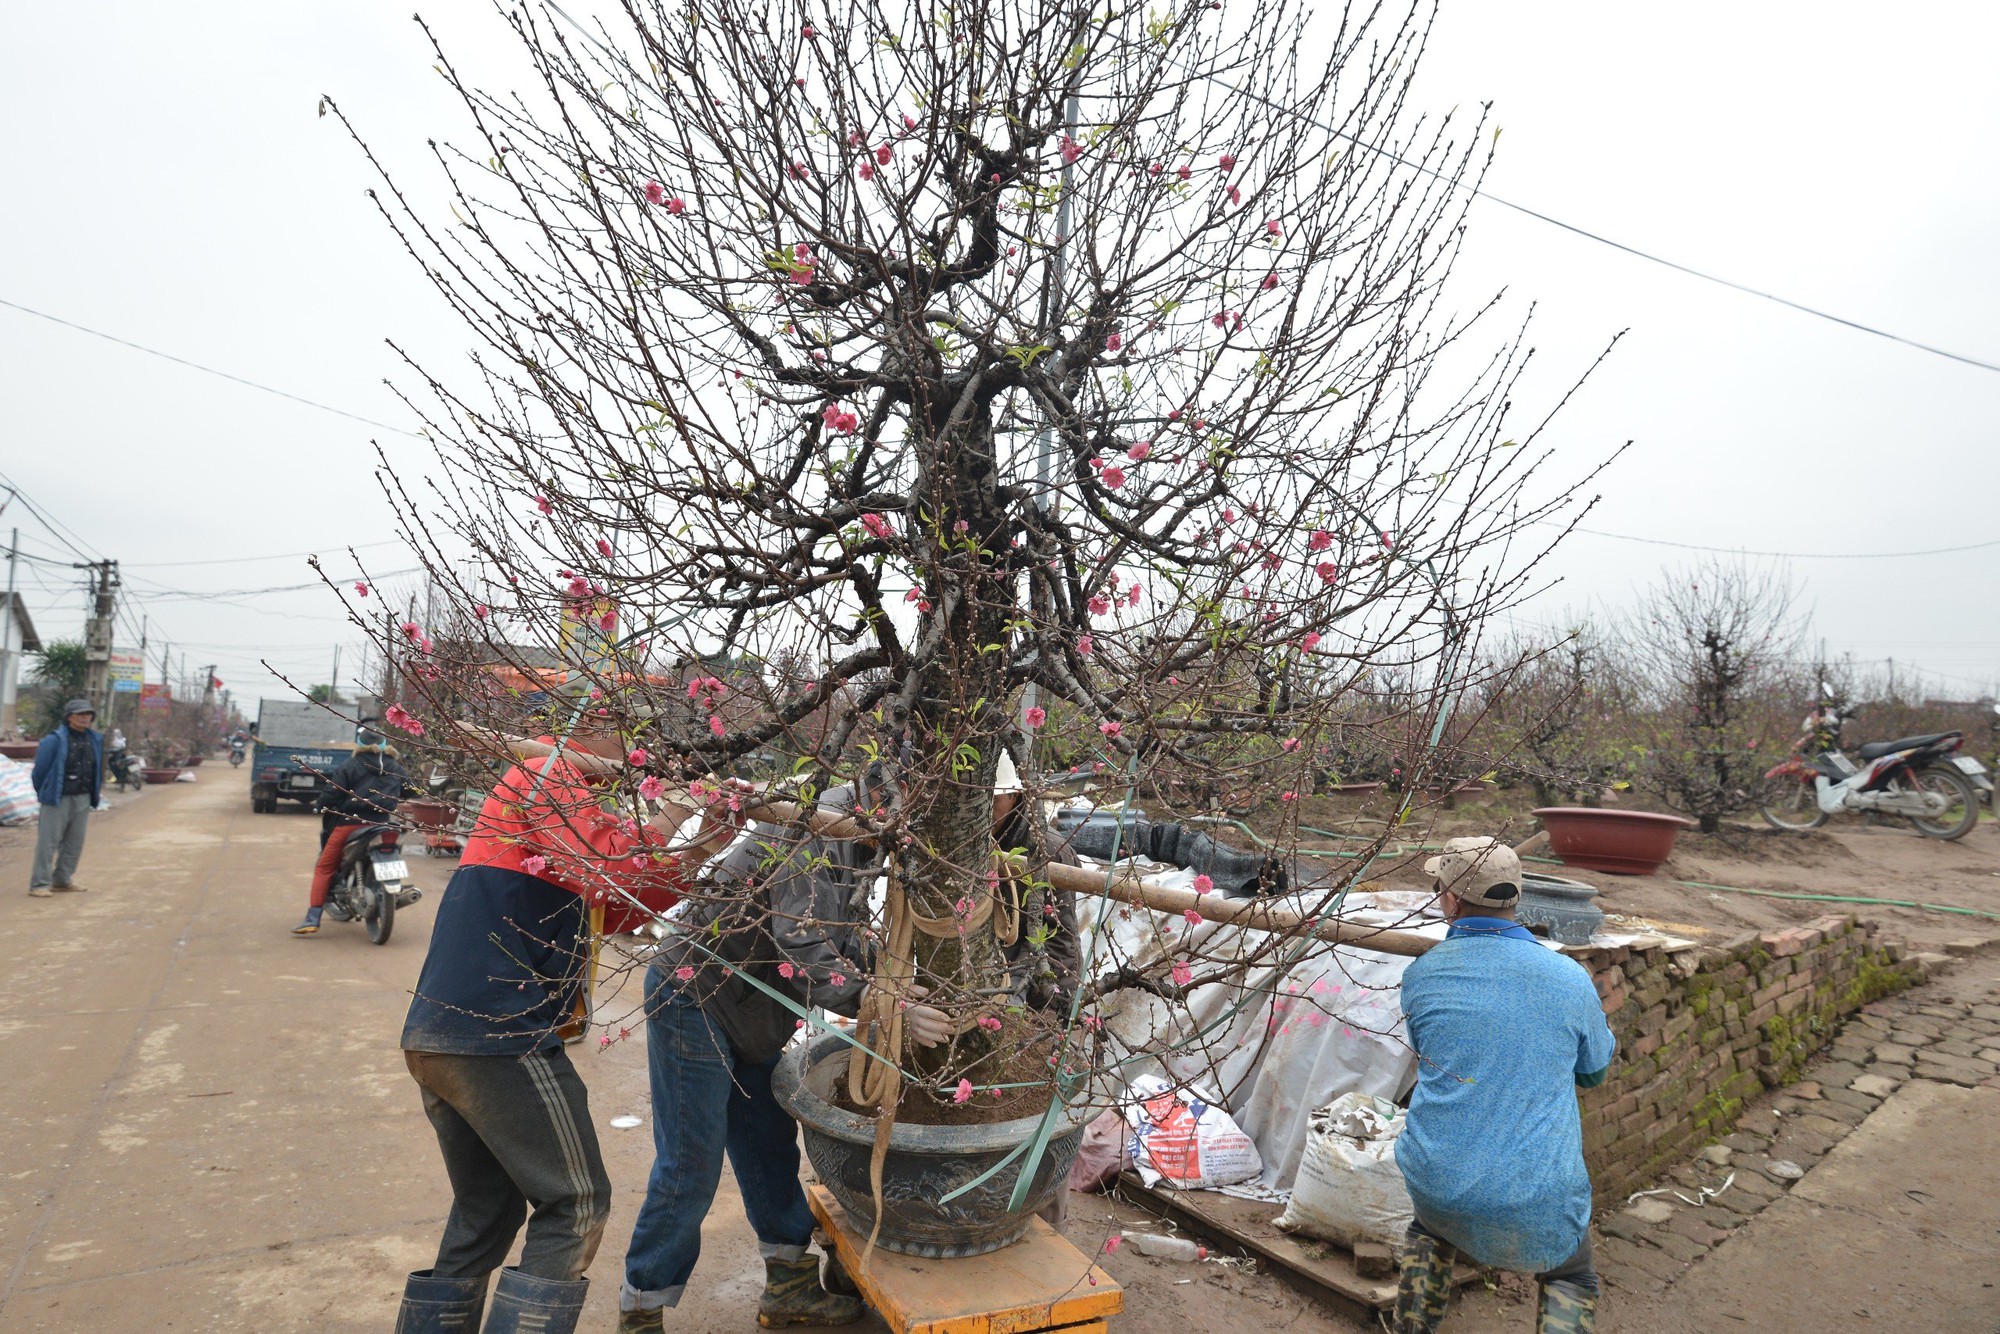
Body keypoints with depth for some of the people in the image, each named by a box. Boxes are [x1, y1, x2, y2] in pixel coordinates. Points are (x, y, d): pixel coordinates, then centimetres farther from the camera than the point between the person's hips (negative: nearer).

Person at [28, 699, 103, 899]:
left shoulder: (95, 740, 7)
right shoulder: (55, 740, -12)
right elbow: (39, 770, -6)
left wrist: (96, 794, 12)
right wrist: (44, 794, 3)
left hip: (83, 800, 6)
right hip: (58, 800, -6)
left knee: (74, 843, 12)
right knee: (48, 842, -4)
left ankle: (62, 880, 23)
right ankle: (39, 884, 1)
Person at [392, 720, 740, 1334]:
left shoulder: (563, 795, 23)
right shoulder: (546, 773, -7)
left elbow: (618, 905, 20)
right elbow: (612, 865, -23)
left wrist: (701, 849, 11)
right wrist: (682, 801, -11)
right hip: (498, 1035, -10)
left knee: (486, 1211, 20)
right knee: (575, 1205, 1)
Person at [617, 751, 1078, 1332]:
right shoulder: (819, 828, -27)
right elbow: (806, 953, -34)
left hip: (753, 1014, 9)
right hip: (694, 995, -9)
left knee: (770, 1151, 17)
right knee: (690, 1168, 0)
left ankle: (790, 1286, 31)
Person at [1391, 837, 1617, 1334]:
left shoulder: (1420, 975, -4)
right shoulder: (1570, 979, -7)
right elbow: (1594, 1072, 12)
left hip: (1438, 1187, 2)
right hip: (1538, 1206, -1)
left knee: (1429, 1232, 35)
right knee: (1571, 1281, 28)